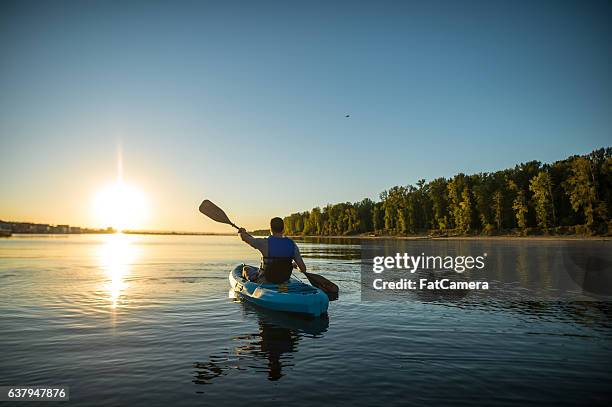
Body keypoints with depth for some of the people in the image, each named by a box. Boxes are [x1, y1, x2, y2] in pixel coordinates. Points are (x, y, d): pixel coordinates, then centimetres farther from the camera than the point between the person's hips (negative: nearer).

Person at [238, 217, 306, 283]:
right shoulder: (292, 244, -12)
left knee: (246, 268, 26)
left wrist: (242, 231, 17)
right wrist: (294, 264, 13)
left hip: (264, 281, -3)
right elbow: (303, 269, -11)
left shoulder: (265, 243, -21)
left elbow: (244, 237, -6)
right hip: (284, 281, 4)